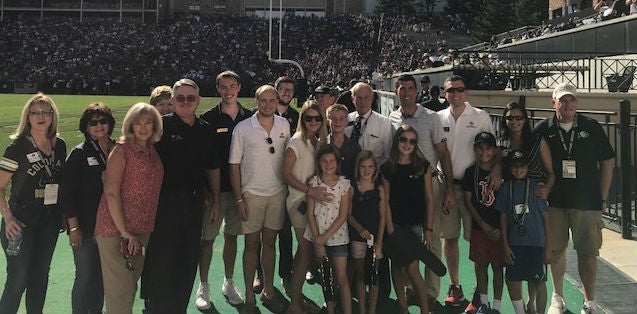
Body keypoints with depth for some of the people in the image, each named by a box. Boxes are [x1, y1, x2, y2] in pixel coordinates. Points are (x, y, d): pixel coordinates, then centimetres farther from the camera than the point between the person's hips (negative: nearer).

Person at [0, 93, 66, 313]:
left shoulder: (60, 146, 4)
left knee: (40, 276, 15)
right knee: (18, 279, -3)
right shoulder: (18, 147, -10)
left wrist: (63, 214, 10)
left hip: (50, 220, 5)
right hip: (22, 219, -5)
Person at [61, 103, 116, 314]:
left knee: (102, 274, 14)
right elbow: (66, 192, -8)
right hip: (86, 226, -4)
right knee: (85, 277, 2)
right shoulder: (79, 153, -7)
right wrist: (74, 227, -11)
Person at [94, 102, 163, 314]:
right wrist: (124, 231, -18)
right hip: (116, 229, -6)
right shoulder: (122, 150, -10)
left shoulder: (154, 151, 8)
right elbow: (111, 193, -15)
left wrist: (137, 232, 7)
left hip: (142, 230, 6)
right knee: (119, 287, 2)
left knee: (132, 282, 18)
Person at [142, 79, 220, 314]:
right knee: (161, 260, 1)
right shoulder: (161, 126, -6)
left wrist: (215, 199, 14)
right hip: (165, 200, -5)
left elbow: (212, 168, 16)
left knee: (189, 260, 14)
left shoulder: (205, 130, 9)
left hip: (194, 202, 5)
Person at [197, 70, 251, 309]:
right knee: (207, 237, 3)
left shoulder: (249, 118, 4)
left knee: (232, 236, 13)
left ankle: (228, 283, 27)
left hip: (239, 187, 3)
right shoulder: (208, 118, -4)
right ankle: (203, 286, 17)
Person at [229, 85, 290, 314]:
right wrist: (239, 199, -8)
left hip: (278, 192, 3)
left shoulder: (284, 125, 2)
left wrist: (289, 188, 7)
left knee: (269, 242, 12)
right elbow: (234, 165, -4)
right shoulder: (242, 128, -7)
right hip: (251, 193, -2)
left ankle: (268, 291, 24)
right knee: (252, 244, 5)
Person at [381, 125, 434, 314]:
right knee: (396, 267, 8)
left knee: (412, 268, -9)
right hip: (395, 224, 2)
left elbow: (429, 199, 0)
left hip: (415, 225, -2)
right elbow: (386, 201, 0)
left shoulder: (422, 166, -1)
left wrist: (429, 229, -3)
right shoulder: (387, 168, 1)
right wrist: (390, 230, -7)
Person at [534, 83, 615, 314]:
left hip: (587, 202, 0)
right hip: (554, 202, 1)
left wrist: (602, 198, 2)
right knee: (556, 250, 8)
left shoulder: (592, 128, 3)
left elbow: (607, 162, 6)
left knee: (588, 252, 3)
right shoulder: (543, 130, 2)